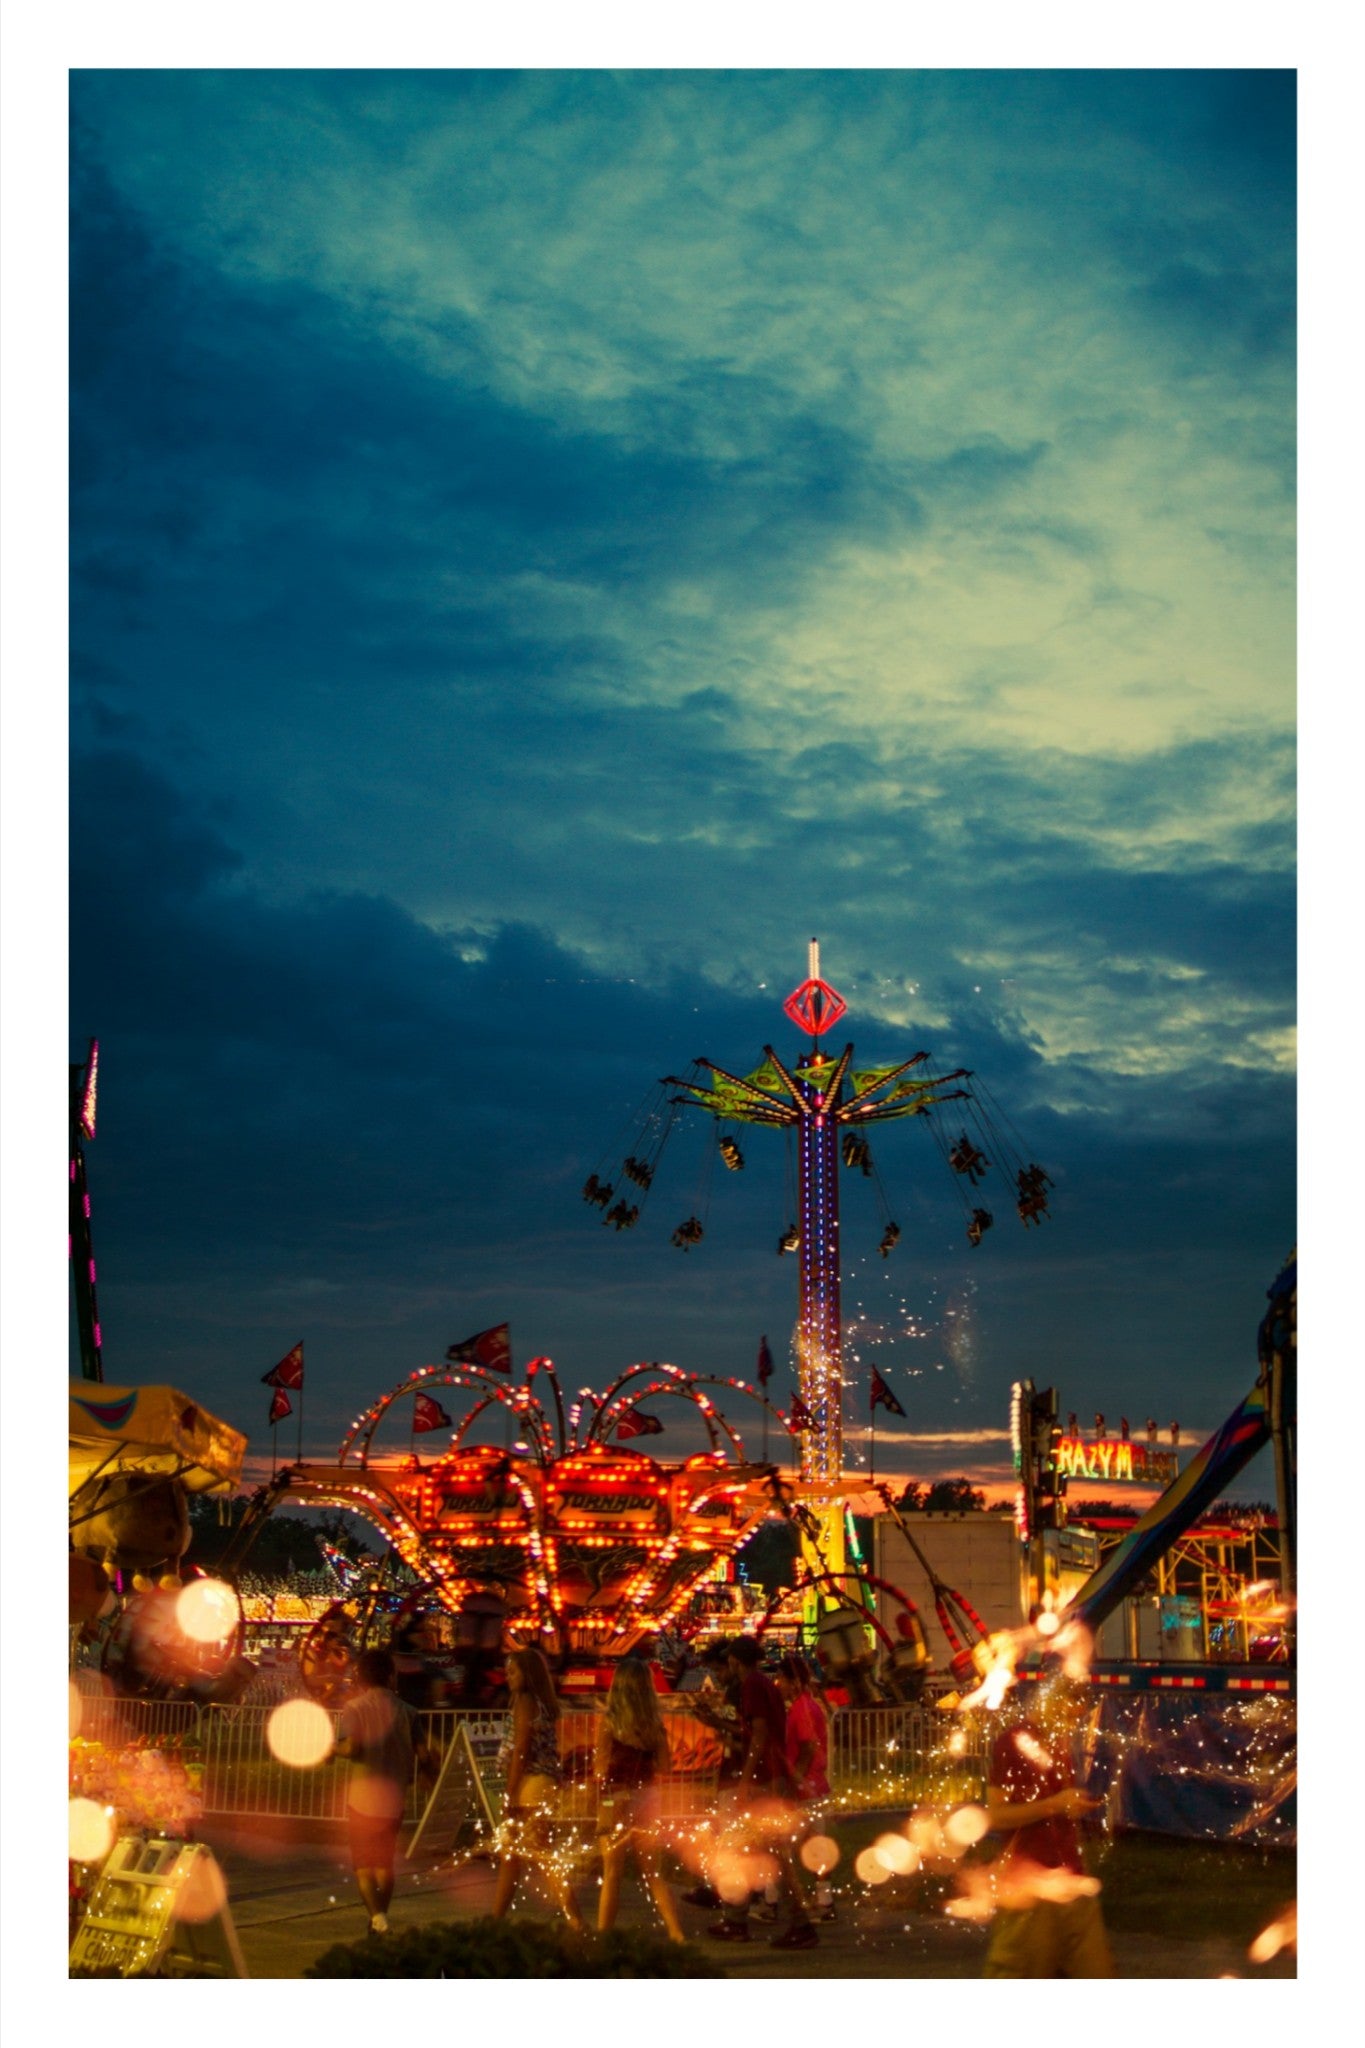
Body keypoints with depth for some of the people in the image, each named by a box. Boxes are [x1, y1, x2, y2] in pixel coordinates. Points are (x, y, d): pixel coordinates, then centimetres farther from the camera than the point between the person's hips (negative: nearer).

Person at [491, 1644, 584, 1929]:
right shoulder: (546, 1702, 15)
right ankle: (496, 1918, 23)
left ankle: (575, 1921, -13)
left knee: (541, 1855, -10)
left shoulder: (525, 1701, -11)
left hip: (530, 1786, -10)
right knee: (511, 1853, 16)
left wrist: (511, 1796, -14)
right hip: (544, 1784, 10)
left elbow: (520, 1751, -15)